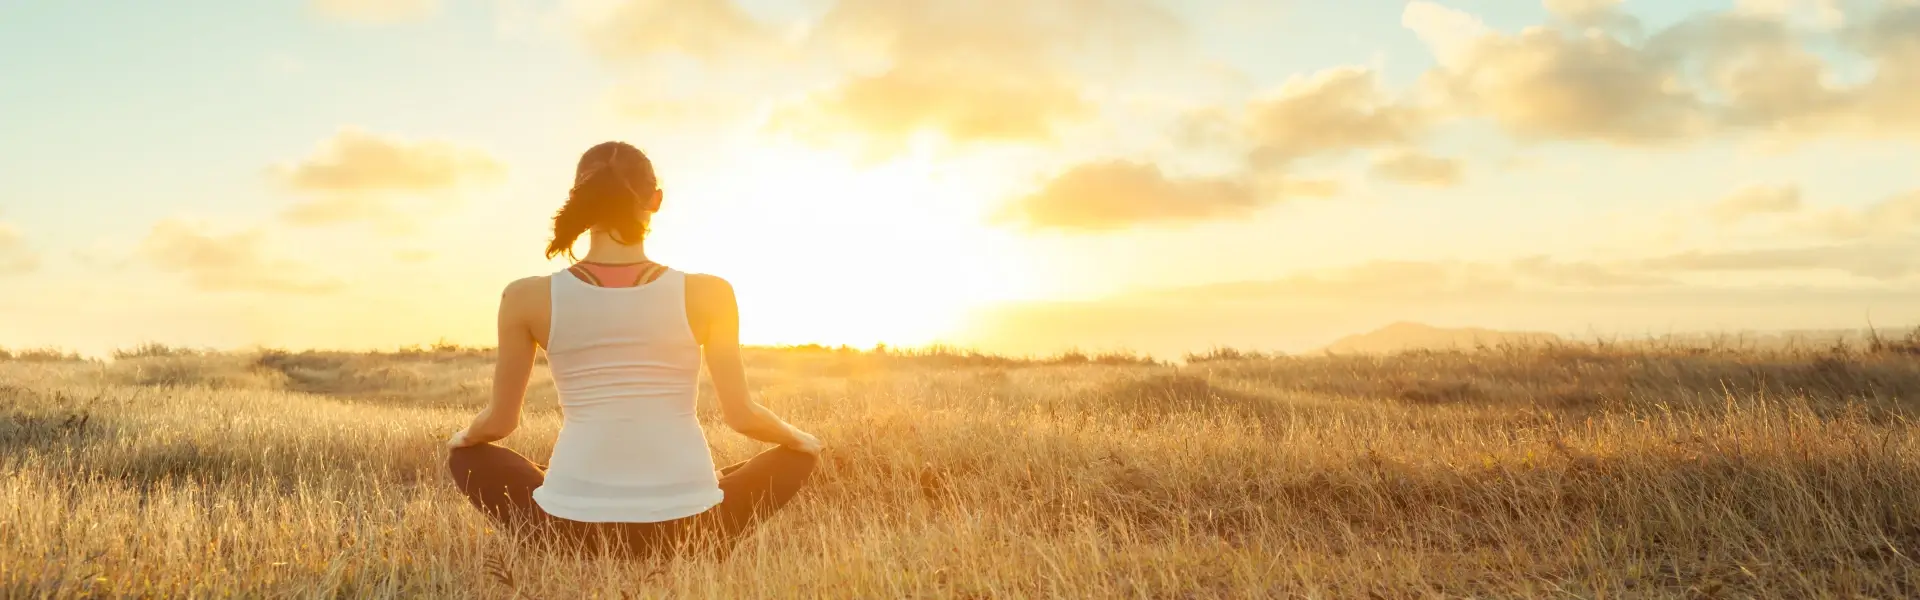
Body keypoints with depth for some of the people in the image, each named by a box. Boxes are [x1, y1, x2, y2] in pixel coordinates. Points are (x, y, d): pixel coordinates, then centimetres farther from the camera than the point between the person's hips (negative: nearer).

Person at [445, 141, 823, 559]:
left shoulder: (527, 298, -3)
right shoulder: (708, 293, -6)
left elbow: (500, 420, 6)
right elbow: (740, 414, 0)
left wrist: (464, 435, 31)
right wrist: (799, 437, 22)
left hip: (574, 525, 0)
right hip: (684, 526, 0)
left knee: (466, 457, 30)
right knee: (798, 454, 28)